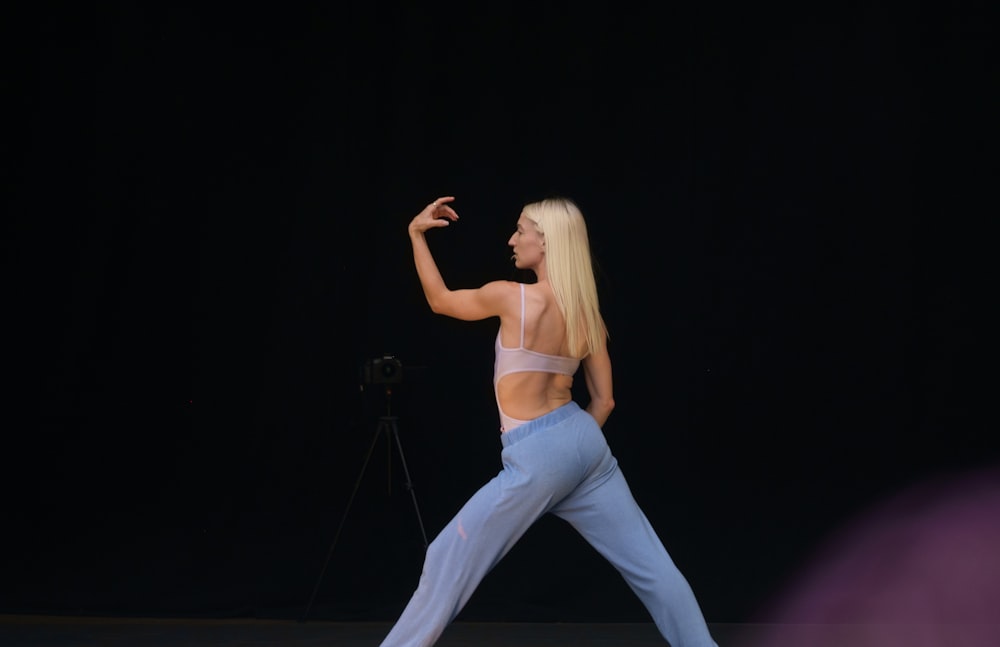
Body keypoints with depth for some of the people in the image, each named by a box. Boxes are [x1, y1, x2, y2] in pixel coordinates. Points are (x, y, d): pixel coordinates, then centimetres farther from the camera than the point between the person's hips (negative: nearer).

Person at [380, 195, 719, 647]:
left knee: (448, 563, 5)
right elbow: (603, 400, 11)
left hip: (536, 457, -6)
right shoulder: (587, 312, 6)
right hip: (583, 440, 6)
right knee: (650, 566, 9)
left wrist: (416, 234, 14)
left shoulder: (510, 297, -11)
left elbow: (439, 300, 6)